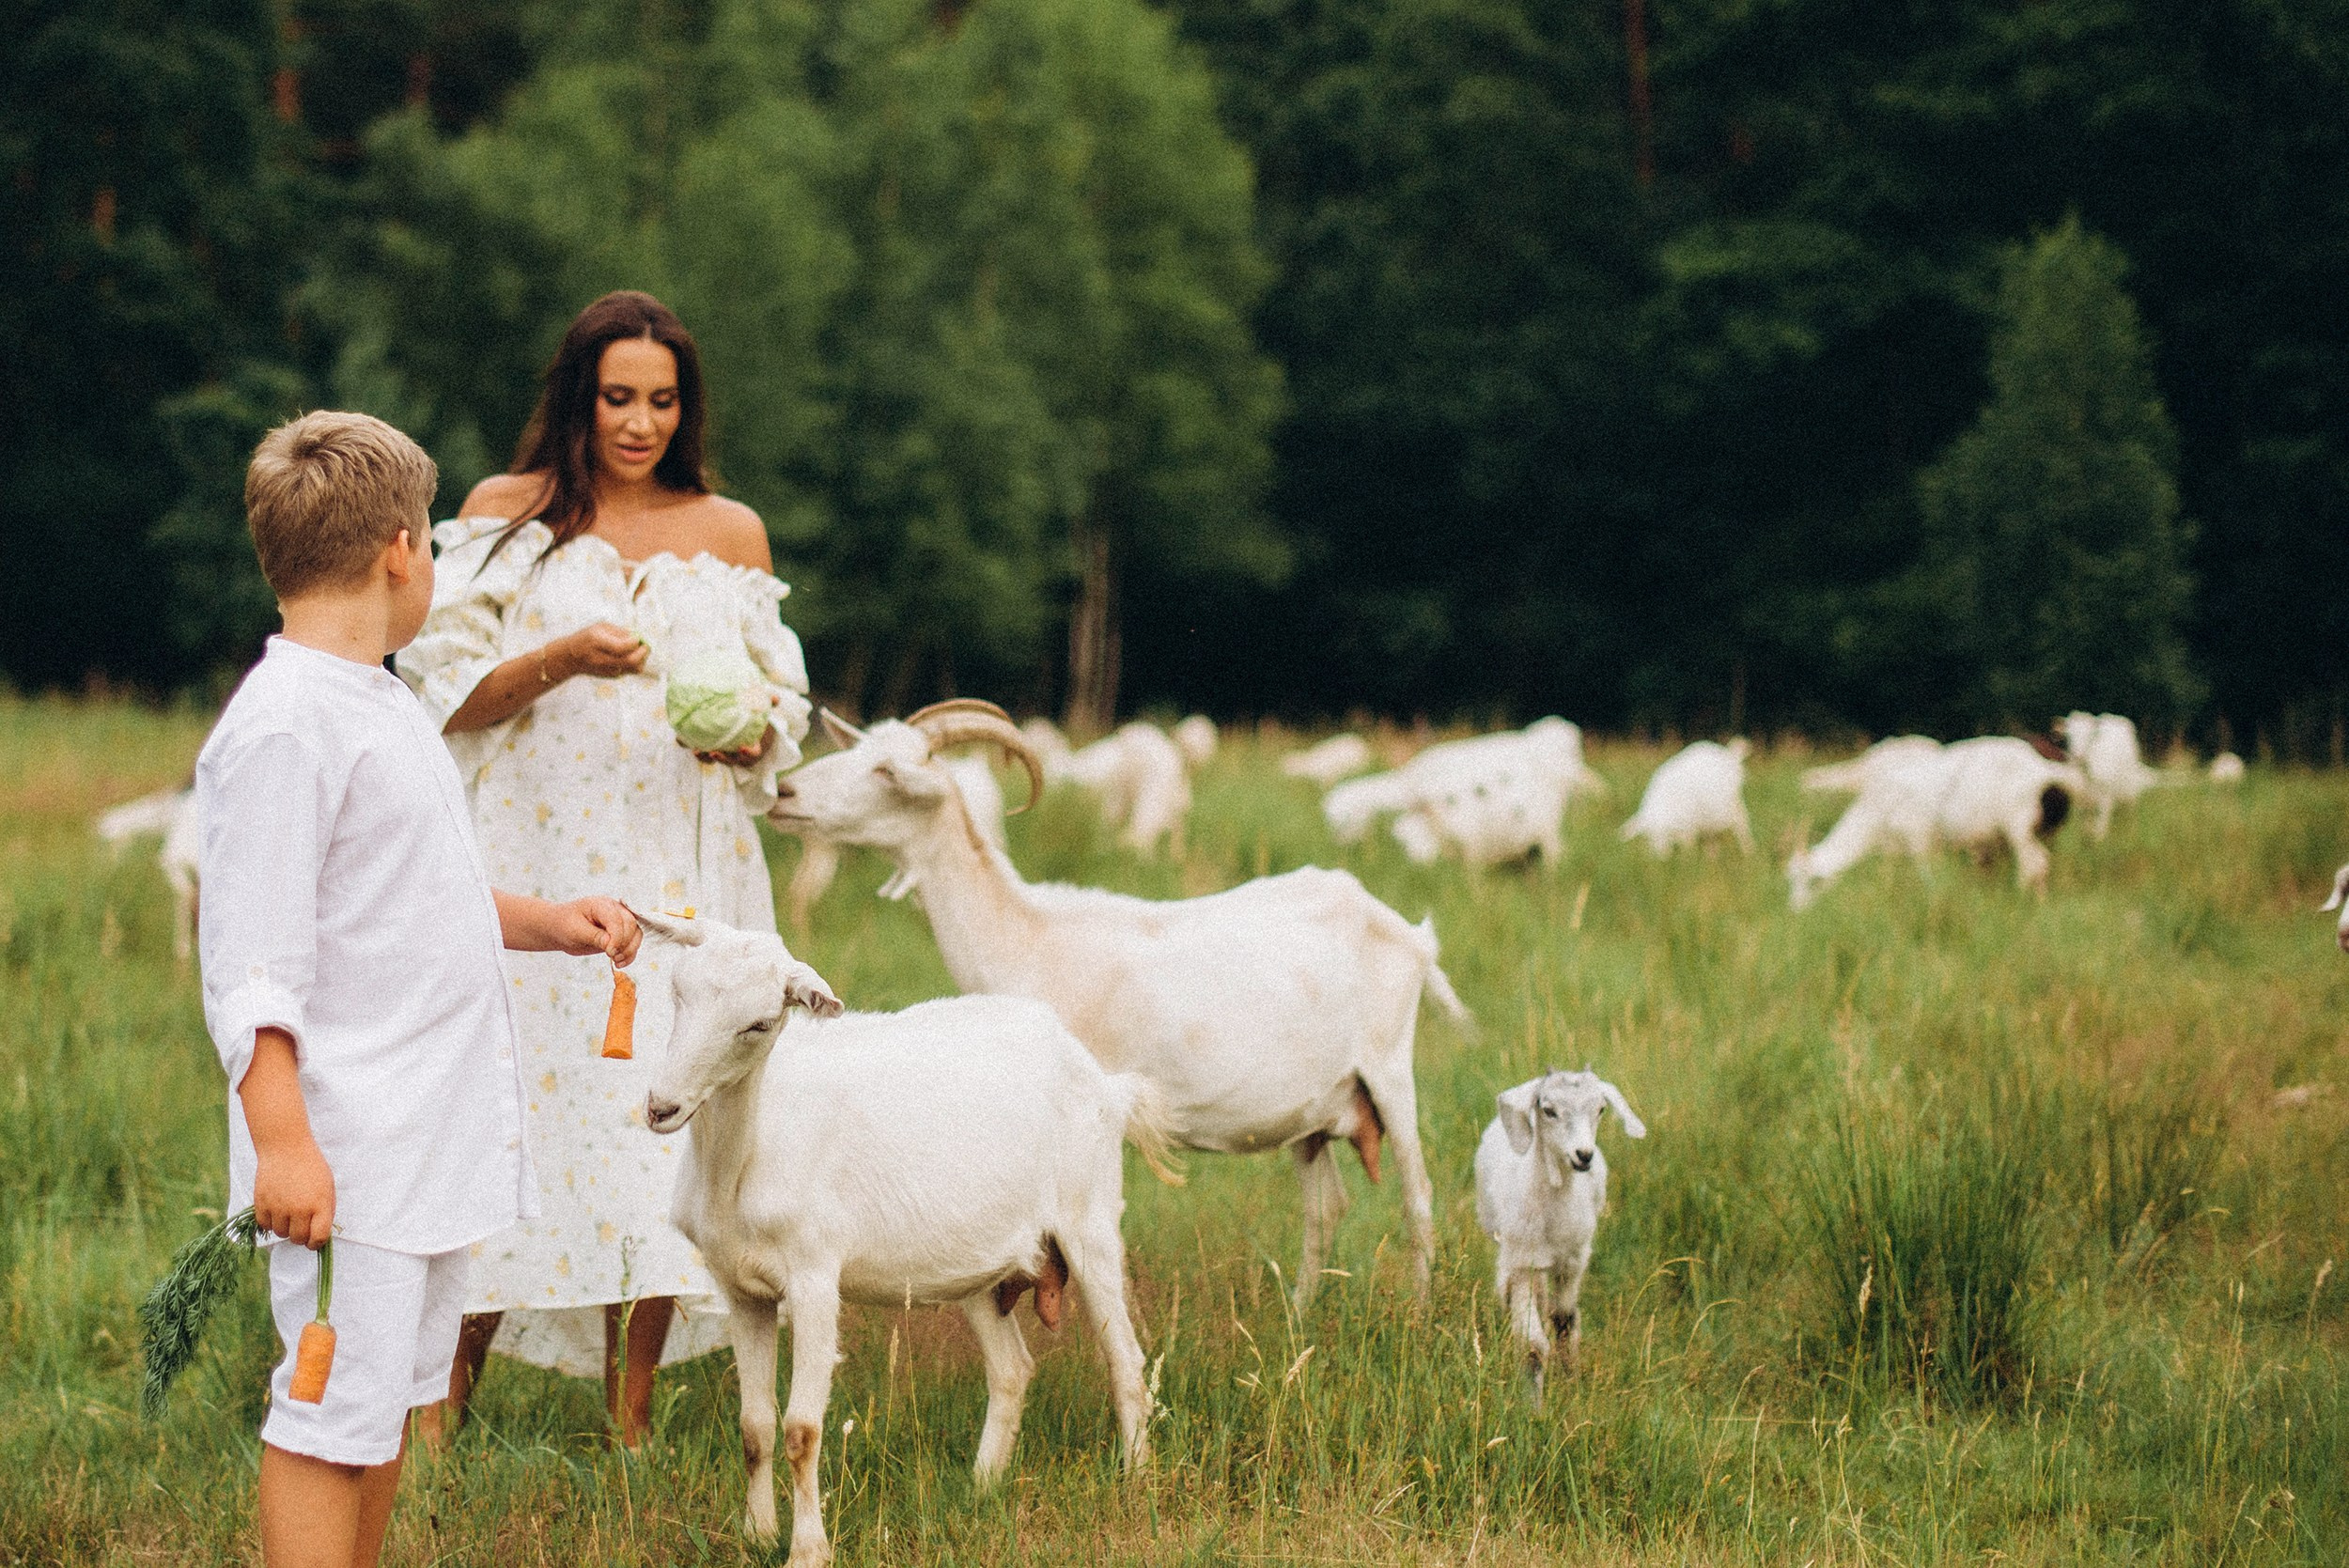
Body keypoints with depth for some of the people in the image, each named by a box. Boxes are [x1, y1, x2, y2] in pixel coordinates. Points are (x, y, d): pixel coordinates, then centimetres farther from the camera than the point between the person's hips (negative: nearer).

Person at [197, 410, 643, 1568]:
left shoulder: (381, 704, 15)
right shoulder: (281, 727, -16)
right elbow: (251, 961, -19)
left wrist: (543, 923, 15)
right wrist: (281, 1141, -24)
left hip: (431, 1142, 10)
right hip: (347, 1155, -10)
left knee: (395, 1397, 17)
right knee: (331, 1415, -8)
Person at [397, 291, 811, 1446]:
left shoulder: (730, 533, 11)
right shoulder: (506, 514, 5)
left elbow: (781, 714, 12)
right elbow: (446, 693, 0)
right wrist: (558, 660, -16)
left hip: (681, 870, 2)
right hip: (535, 863, -2)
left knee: (667, 1103, -4)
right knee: (514, 1101, -6)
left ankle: (631, 1418, 3)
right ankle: (446, 1396, 6)